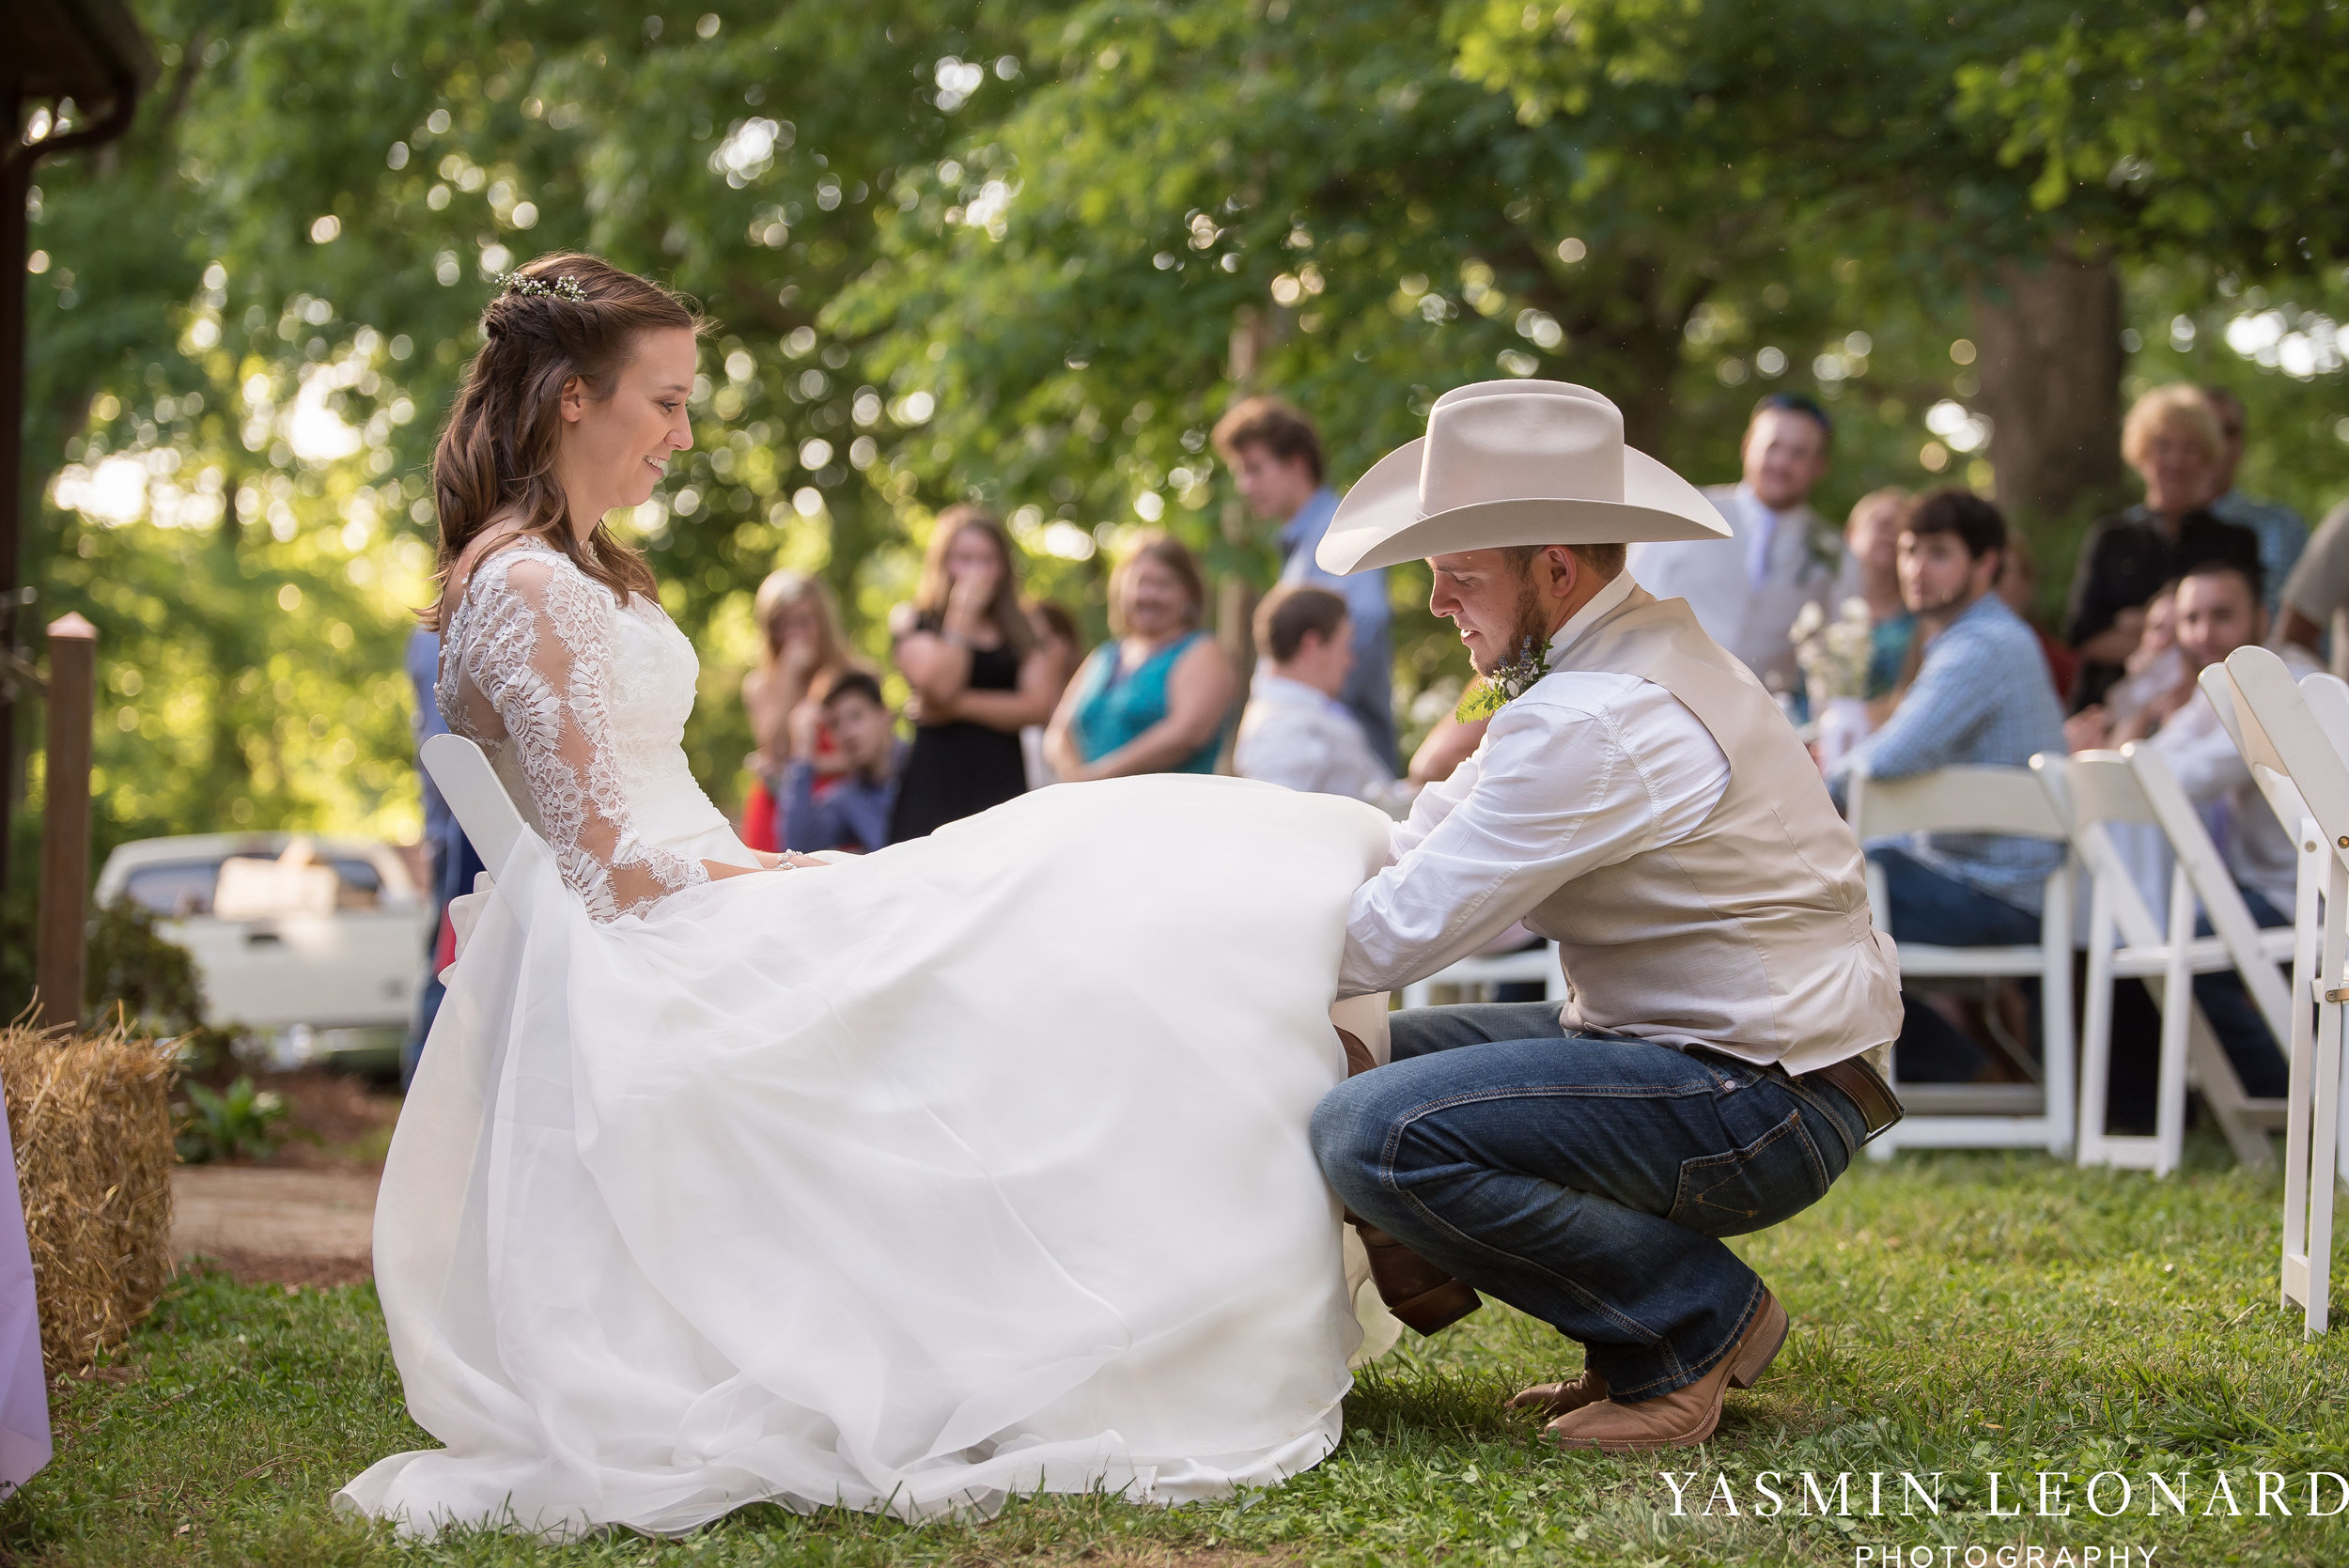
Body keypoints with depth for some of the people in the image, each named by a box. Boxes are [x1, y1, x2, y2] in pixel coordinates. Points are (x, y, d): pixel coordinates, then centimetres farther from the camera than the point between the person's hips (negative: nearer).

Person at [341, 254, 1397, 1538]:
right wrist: (803, 885, -11)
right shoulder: (522, 588, -14)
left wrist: (785, 871, 7)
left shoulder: (571, 569, 18)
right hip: (653, 966, -10)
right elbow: (612, 864, -18)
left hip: (703, 913, 10)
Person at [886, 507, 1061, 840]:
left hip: (1003, 781, 2)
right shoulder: (914, 622, 8)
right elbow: (941, 687, -9)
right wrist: (962, 614, -3)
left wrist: (961, 704, -6)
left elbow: (1039, 706, 1)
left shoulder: (1023, 628, 14)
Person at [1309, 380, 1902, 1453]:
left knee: (1374, 1135, -23)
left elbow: (1402, 933, -21)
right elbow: (1438, 834, 16)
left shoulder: (1593, 723, -22)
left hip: (1761, 1110, -11)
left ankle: (1700, 1322, -7)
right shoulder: (1646, 644, 11)